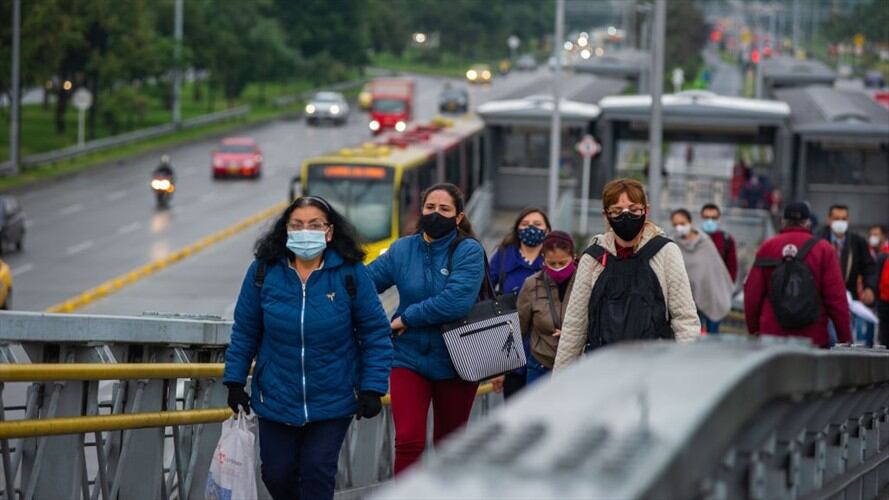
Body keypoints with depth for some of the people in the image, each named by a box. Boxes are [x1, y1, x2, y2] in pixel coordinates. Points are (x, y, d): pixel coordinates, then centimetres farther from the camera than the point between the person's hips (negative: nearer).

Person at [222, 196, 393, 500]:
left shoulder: (350, 273, -9)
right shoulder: (264, 271, -4)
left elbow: (375, 334, -4)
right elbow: (244, 332, 5)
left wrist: (372, 388, -9)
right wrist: (235, 381, 2)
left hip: (332, 402, -2)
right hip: (276, 398, 2)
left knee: (318, 473, -7)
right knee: (277, 475, 8)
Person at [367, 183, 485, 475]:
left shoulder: (469, 251, -9)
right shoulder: (402, 250, 3)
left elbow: (457, 301, -22)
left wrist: (407, 319, -16)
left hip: (454, 362, -1)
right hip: (409, 359, 1)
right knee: (408, 441, -14)